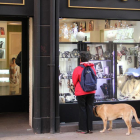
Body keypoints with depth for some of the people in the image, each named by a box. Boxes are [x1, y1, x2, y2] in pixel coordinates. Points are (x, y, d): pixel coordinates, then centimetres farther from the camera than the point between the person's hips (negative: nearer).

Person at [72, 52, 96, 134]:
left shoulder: (77, 69, -11)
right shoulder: (92, 68, 1)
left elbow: (74, 81, -1)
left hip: (81, 92, -4)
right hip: (91, 92, 4)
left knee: (82, 109, 3)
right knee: (90, 109, 9)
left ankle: (83, 129, 6)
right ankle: (90, 128, 13)